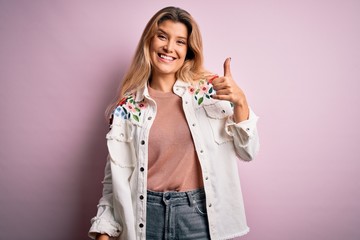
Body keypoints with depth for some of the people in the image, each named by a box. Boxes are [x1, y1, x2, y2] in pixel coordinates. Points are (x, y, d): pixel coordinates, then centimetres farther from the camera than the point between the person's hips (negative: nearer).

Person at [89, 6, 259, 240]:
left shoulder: (210, 91, -4)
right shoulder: (129, 106, -2)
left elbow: (248, 151, -3)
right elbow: (116, 176, 2)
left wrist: (240, 101, -19)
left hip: (199, 213, 0)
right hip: (147, 215, 1)